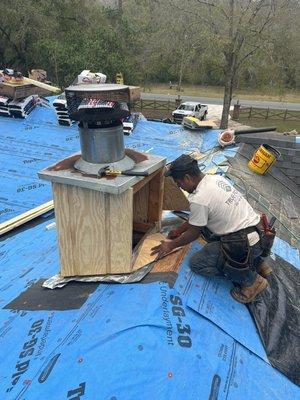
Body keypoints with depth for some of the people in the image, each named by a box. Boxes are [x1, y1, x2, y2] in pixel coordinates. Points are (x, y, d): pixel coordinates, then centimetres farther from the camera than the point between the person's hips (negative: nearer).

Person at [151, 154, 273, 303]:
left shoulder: (198, 199, -20)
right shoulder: (216, 178, 8)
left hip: (246, 245, -9)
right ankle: (258, 263, 21)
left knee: (197, 263, 2)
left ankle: (250, 279, 2)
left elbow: (194, 233, -4)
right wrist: (179, 230, 27)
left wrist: (172, 245, 12)